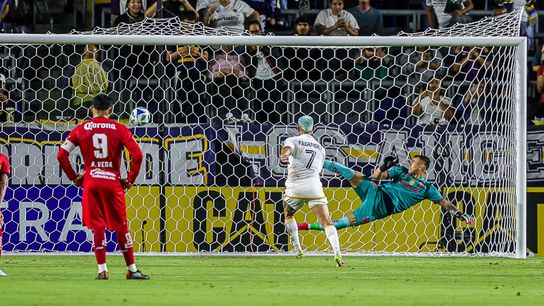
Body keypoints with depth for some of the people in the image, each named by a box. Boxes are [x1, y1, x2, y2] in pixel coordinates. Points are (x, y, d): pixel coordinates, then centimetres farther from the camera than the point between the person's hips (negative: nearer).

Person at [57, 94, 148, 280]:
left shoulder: (81, 130, 4)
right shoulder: (119, 130, 1)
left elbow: (61, 155, 1)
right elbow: (137, 155, -7)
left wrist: (73, 178, 9)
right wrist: (130, 180, 2)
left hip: (90, 182, 0)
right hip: (113, 181, 0)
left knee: (98, 226, 3)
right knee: (121, 226, 8)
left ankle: (102, 270, -4)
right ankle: (132, 269, 13)